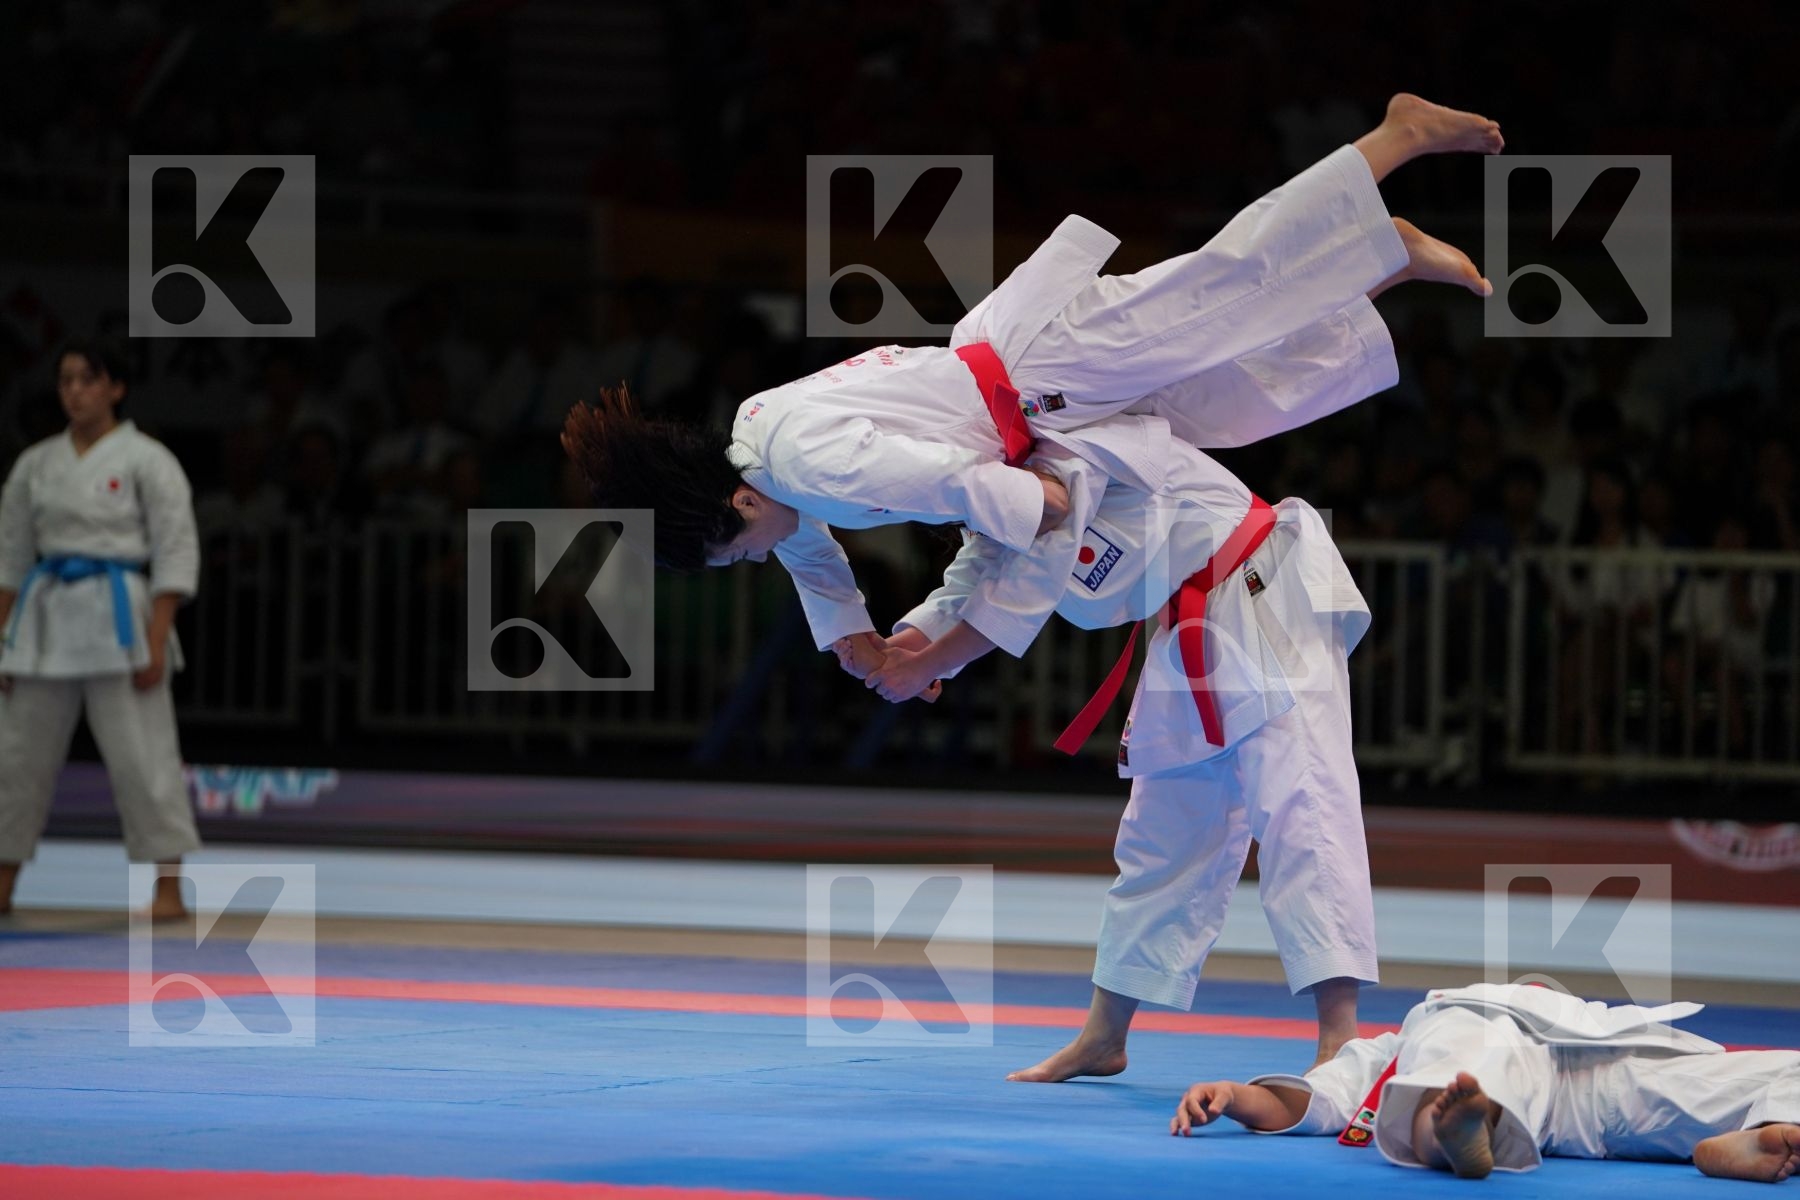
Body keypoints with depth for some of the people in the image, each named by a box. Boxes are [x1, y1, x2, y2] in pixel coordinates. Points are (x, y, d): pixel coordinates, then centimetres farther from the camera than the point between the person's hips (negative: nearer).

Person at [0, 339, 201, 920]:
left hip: (116, 614, -5)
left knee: (141, 753, -8)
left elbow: (176, 554, -6)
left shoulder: (147, 461, -4)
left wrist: (155, 643, -13)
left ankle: (169, 890, -2)